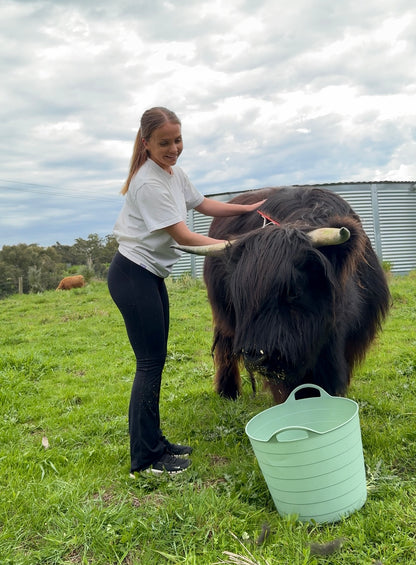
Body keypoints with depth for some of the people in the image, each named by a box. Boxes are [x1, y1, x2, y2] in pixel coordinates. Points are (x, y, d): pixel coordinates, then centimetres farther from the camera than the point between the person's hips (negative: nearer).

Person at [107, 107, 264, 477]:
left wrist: (249, 209, 17)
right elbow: (183, 236, -21)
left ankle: (154, 443, 25)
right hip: (133, 276, -9)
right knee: (150, 363, -6)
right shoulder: (148, 183, -20)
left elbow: (203, 204, 23)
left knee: (156, 361, 13)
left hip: (152, 276, 9)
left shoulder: (174, 173, 8)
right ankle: (145, 459, 6)